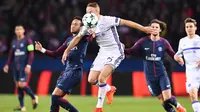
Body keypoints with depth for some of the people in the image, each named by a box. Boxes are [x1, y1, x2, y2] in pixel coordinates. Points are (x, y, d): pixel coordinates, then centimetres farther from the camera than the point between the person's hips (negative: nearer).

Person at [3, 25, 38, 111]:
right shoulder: (14, 42, 15)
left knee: (22, 85, -15)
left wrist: (28, 65, -17)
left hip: (24, 67, -6)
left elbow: (31, 54, -9)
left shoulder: (27, 41, -4)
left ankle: (34, 98, 8)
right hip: (16, 67, 6)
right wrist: (7, 65, 12)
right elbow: (11, 55, 20)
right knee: (18, 85, 3)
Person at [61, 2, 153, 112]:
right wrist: (67, 51, 15)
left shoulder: (106, 20, -18)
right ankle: (109, 89, 31)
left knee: (101, 78, -20)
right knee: (92, 80, 0)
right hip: (102, 53, 7)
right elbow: (77, 38, 15)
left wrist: (143, 28, -21)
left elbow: (125, 22, -18)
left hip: (115, 52, -7)